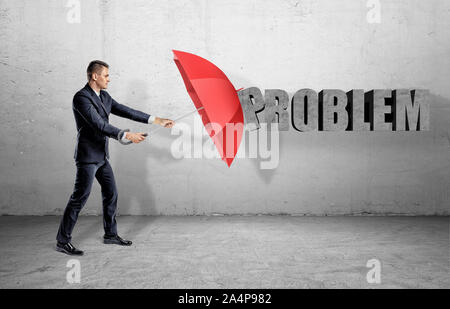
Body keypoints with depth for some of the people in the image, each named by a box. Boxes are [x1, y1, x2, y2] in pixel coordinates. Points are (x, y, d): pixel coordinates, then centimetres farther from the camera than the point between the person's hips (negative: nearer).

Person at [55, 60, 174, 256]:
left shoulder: (104, 97, 11)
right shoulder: (81, 97, -16)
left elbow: (126, 111, 10)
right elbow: (99, 125, -24)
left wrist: (157, 120, 5)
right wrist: (127, 136, -28)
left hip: (101, 156, 9)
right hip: (87, 156, -9)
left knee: (111, 194, 13)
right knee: (80, 197, -4)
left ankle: (110, 234, 27)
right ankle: (62, 241, 8)